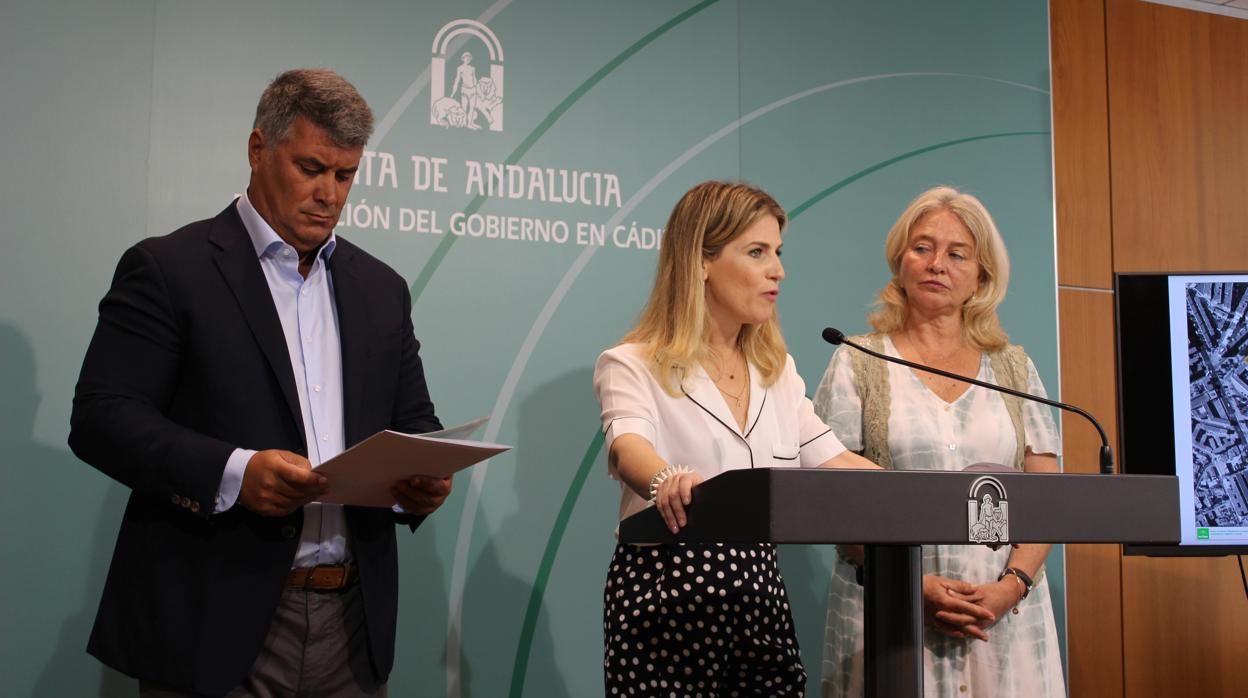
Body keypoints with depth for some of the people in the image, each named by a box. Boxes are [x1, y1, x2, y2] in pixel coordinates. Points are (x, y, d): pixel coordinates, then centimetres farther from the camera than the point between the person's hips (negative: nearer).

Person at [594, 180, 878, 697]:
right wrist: (669, 480, -47)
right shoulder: (632, 366, -5)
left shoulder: (776, 370, 16)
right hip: (666, 596, -5)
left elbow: (833, 462, 10)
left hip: (760, 596, 5)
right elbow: (630, 448, -24)